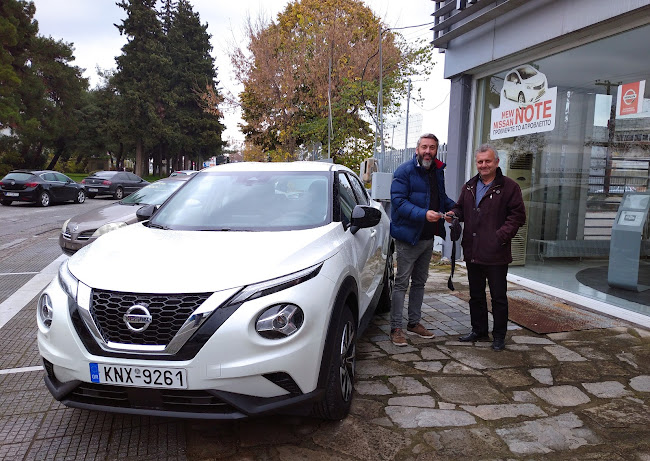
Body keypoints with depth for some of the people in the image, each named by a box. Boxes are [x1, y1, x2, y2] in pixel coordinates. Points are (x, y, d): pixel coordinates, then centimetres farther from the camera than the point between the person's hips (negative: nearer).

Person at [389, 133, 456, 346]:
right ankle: (396, 328, 5)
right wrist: (423, 214, -32)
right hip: (408, 236, -7)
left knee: (420, 282, 16)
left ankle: (414, 322, 29)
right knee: (402, 283, -2)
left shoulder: (438, 171, 10)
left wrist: (454, 208, 2)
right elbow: (398, 200, -20)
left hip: (428, 237, 8)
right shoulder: (405, 171, -12)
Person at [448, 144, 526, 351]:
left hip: (496, 254, -6)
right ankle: (479, 331, 30)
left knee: (498, 297, 4)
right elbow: (460, 207, 23)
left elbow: (517, 215, -7)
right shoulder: (469, 186, 13)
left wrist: (502, 235, -18)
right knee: (476, 295, 16)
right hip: (472, 252, 6)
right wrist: (454, 214, -1)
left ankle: (499, 336, 17)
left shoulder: (509, 187, -4)